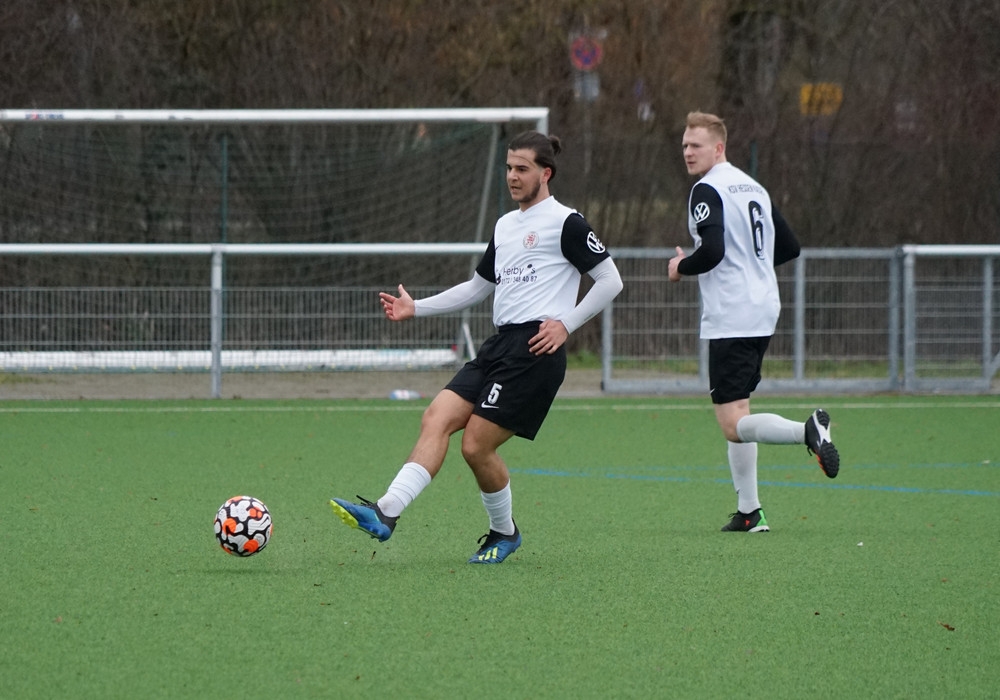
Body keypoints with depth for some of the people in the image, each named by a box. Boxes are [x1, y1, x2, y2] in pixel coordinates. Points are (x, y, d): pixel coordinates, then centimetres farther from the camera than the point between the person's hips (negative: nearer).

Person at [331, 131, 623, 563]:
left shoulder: (565, 223, -3)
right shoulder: (505, 225, 21)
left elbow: (610, 281, -5)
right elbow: (478, 287, 30)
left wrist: (566, 324, -11)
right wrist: (415, 308, 24)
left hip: (534, 350, -8)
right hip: (499, 344, 8)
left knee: (476, 446, -10)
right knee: (437, 418, -9)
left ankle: (504, 532, 13)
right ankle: (386, 513, -19)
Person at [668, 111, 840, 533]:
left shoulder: (708, 190, -11)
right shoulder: (753, 188, 16)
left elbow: (712, 251, -23)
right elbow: (789, 248, 21)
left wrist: (681, 268, -4)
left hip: (729, 319, -9)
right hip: (763, 312, 9)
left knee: (733, 424, -11)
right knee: (736, 417, 16)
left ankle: (807, 432, -33)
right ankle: (749, 511, 15)